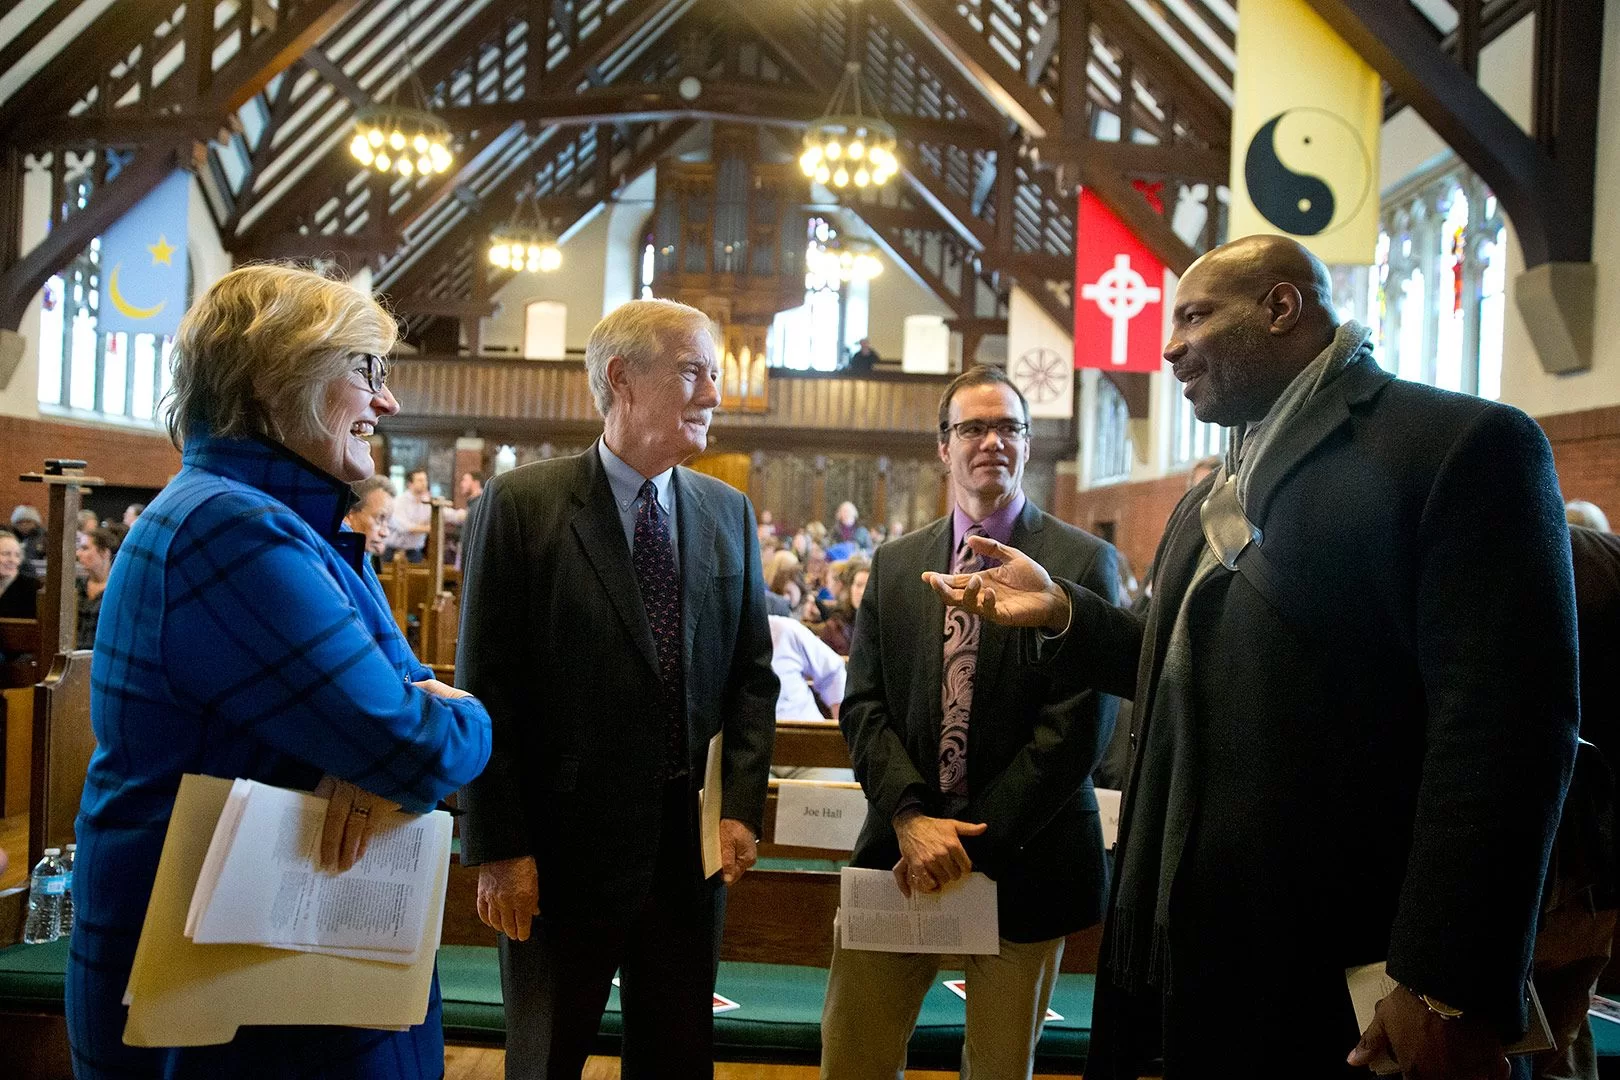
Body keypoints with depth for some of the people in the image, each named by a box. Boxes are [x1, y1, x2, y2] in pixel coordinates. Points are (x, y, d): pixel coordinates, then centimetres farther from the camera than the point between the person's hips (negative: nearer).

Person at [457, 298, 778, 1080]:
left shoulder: (729, 513, 5)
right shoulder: (521, 504, -8)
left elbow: (752, 675, 7)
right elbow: (486, 688, -9)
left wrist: (741, 807, -3)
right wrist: (497, 847, -11)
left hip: (690, 847, 4)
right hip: (560, 848, -3)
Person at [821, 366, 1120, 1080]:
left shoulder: (1084, 562, -3)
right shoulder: (893, 564, 8)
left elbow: (1081, 722, -10)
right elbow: (863, 706, 3)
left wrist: (977, 841, -13)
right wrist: (911, 816, -12)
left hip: (1023, 860, -2)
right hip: (901, 852, 3)